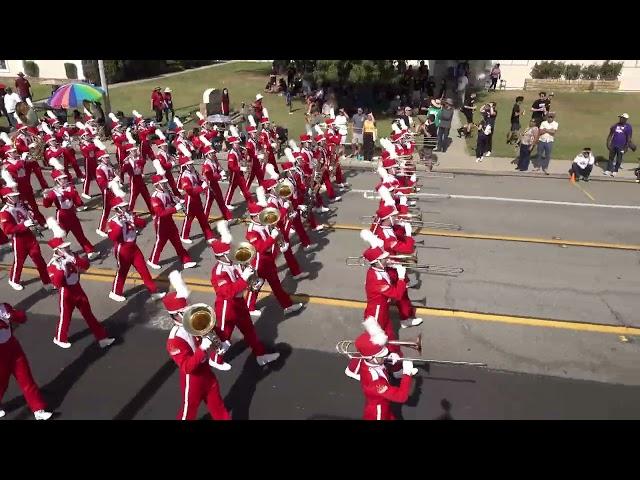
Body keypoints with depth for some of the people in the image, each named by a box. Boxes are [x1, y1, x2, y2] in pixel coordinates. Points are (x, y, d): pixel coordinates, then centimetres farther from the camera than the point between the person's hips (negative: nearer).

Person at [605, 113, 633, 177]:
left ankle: (615, 171, 17)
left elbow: (629, 138, -7)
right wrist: (608, 143, 4)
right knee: (611, 157, 8)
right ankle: (608, 170, 16)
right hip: (613, 145, 4)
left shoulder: (628, 127, -6)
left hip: (621, 146, -3)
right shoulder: (615, 126, 6)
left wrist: (626, 147, -11)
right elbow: (610, 135, 11)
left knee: (619, 159, 5)